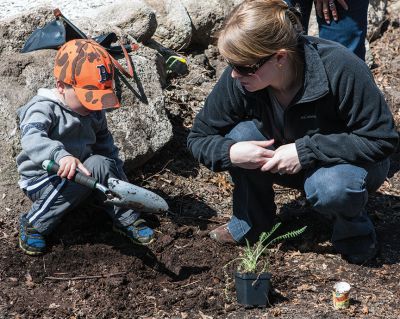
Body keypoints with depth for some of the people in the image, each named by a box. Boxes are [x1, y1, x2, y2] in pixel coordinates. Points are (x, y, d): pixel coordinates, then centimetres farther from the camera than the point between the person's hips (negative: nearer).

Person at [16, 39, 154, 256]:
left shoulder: (94, 112, 2)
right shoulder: (44, 108, -20)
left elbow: (105, 144, 17)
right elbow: (31, 138, -40)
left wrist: (119, 179, 10)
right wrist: (60, 155, -59)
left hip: (77, 173, 6)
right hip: (42, 179, -5)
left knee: (100, 164, -24)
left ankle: (126, 219, -8)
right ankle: (33, 225, -18)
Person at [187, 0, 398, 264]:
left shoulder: (340, 69, -33)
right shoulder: (238, 79, -22)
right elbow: (199, 138, -11)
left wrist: (306, 150, -35)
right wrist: (230, 152, -35)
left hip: (348, 161, -4)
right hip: (285, 162, 4)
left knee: (331, 187, -38)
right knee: (241, 134, -23)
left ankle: (355, 232, -2)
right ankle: (251, 224, -1)